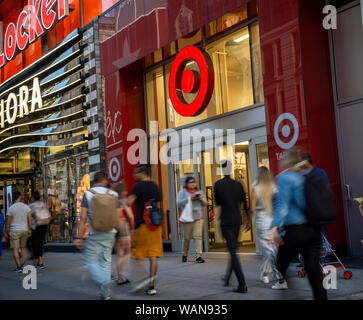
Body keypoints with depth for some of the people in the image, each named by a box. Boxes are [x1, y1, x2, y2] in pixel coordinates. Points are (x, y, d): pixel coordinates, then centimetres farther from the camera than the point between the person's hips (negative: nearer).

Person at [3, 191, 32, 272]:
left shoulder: (11, 208, -6)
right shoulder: (26, 207, -1)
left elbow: (8, 222, -3)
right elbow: (29, 219, -5)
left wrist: (6, 232, 7)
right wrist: (29, 229, 1)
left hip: (14, 230, -3)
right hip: (25, 230, 3)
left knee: (15, 249, 1)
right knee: (23, 248, 17)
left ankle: (19, 266, -4)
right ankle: (22, 263, 6)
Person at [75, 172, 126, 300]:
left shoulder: (88, 194, -3)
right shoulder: (113, 194, 3)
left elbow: (83, 218, -8)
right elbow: (119, 218, -1)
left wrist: (78, 237, -5)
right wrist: (123, 236, 4)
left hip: (94, 234, -3)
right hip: (110, 233, 3)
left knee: (90, 260, 6)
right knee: (106, 261, 13)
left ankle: (103, 281, -19)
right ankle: (105, 293, 13)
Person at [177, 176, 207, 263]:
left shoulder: (199, 192, 15)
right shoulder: (182, 192, 4)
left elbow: (205, 203, 15)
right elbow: (179, 203, -10)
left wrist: (201, 199, -6)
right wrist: (189, 198, -16)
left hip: (198, 217, 2)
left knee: (198, 236, -10)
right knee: (187, 237, 4)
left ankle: (199, 256, -11)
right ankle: (185, 254, 26)